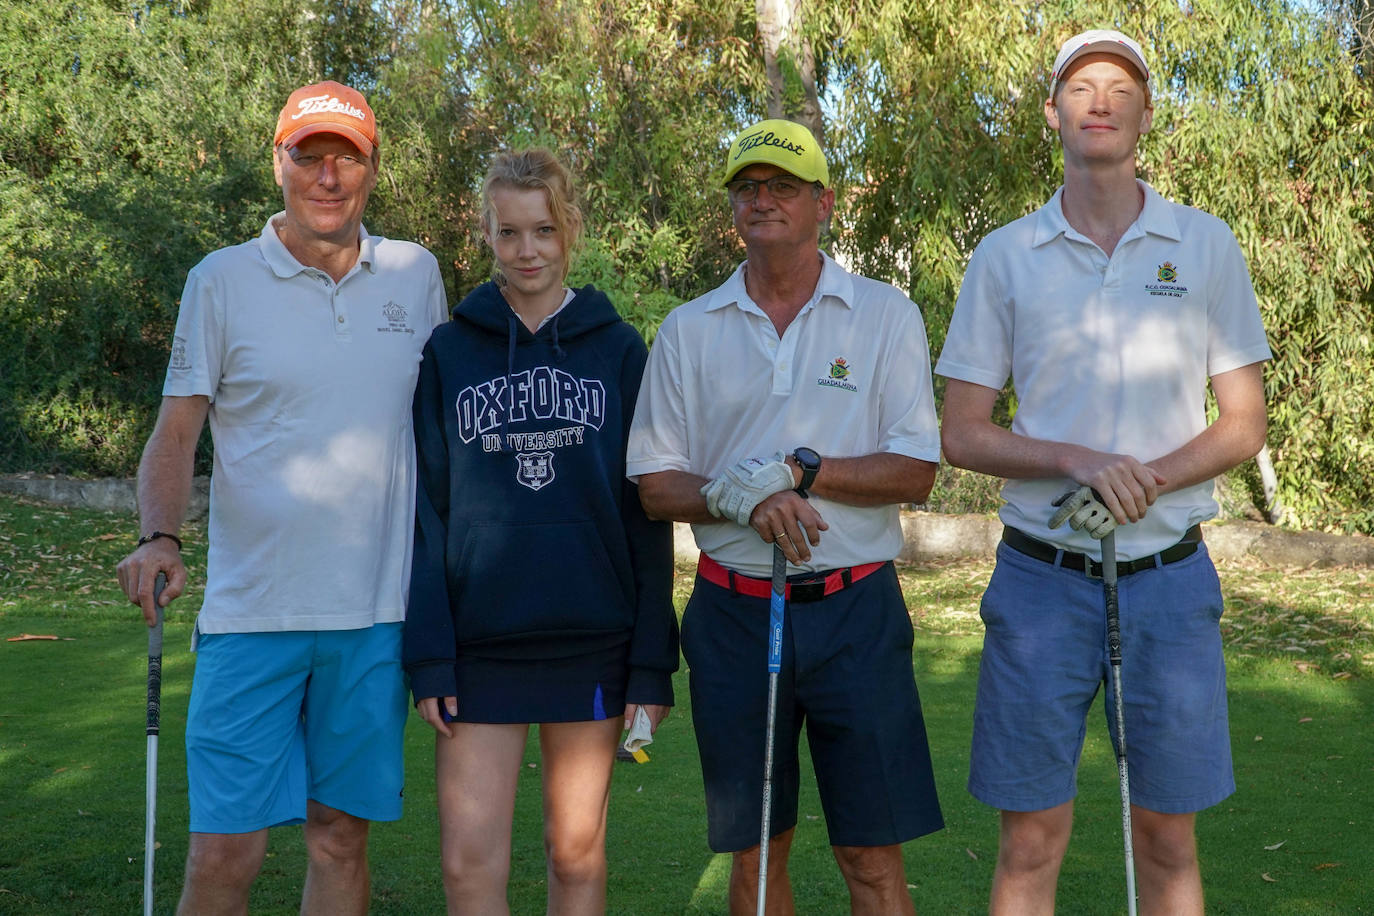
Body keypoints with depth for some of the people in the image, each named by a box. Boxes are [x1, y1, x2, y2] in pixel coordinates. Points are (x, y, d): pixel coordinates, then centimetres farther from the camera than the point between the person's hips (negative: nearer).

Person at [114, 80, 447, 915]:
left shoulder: (416, 275, 9)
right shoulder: (222, 280, 1)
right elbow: (175, 433, 1)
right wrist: (159, 537, -18)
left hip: (377, 610, 2)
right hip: (252, 610, -2)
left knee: (342, 834, 11)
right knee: (225, 849, -4)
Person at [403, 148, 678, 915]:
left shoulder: (620, 349, 3)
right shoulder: (449, 351, 5)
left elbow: (646, 514, 2)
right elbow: (426, 511, 3)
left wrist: (652, 660, -3)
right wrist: (428, 653, -5)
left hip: (593, 642, 0)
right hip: (480, 644, 0)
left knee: (578, 853, 9)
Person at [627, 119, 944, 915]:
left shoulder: (886, 316, 2)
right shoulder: (690, 330, 7)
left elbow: (915, 473, -3)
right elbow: (655, 485, 6)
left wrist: (798, 470, -16)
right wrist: (734, 496, -14)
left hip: (855, 610, -2)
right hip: (734, 612, 2)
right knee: (754, 852, 11)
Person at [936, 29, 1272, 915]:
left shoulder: (1207, 245, 5)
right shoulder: (1004, 257, 4)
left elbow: (1245, 424, 5)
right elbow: (961, 435, 3)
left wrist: (1147, 478, -13)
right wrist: (1077, 460, -15)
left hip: (1169, 576, 1)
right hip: (1042, 578, 0)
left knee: (1168, 840, 9)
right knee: (1031, 840, 4)